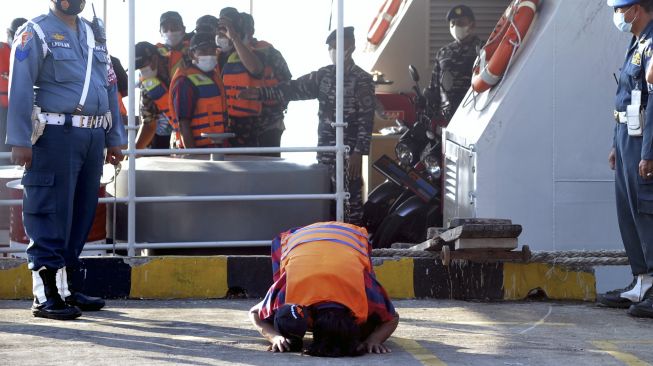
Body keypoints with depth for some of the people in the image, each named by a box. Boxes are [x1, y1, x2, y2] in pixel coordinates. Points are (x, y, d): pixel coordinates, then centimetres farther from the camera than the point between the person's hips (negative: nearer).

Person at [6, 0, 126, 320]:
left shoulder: (94, 35, 19)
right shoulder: (36, 33, -3)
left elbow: (109, 87, 21)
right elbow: (20, 89, -9)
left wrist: (115, 139, 18)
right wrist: (20, 141, -16)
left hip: (93, 137, 7)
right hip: (56, 136, -7)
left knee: (82, 214, 9)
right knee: (50, 215, -7)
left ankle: (66, 289, 17)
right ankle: (44, 296, -7)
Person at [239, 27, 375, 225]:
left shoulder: (362, 80, -6)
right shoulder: (324, 75, 12)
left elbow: (366, 119, -11)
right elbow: (295, 88, 9)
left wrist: (358, 152, -17)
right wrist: (261, 93, 0)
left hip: (349, 152, -6)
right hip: (325, 150, 7)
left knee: (350, 202, -8)